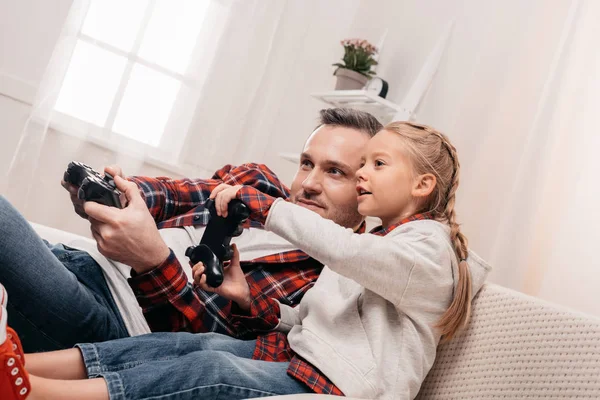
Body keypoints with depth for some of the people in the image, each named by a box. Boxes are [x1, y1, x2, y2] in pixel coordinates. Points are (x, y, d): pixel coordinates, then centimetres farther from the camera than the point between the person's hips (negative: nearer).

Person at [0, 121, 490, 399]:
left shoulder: (430, 245, -6)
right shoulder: (374, 243, 23)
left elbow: (339, 247, -26)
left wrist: (255, 201, -22)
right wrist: (248, 296, 3)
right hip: (297, 355, 8)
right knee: (187, 343, -15)